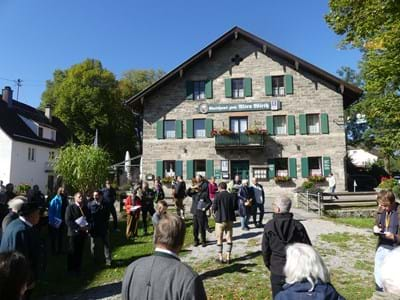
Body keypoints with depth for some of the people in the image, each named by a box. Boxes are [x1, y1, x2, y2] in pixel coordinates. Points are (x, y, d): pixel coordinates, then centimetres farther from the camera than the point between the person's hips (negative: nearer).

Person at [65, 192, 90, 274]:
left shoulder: (85, 207, 8)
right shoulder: (70, 207, -8)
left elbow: (88, 218, 16)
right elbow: (68, 221, -15)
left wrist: (87, 226, -4)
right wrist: (78, 227, -20)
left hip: (83, 233, 4)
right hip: (73, 232, -4)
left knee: (80, 252, 10)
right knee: (72, 252, 5)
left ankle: (78, 268, 23)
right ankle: (71, 269, 19)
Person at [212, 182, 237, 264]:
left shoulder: (217, 196, -12)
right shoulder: (231, 196, -4)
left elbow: (214, 207, -13)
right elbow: (235, 207, -2)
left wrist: (215, 212, 8)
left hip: (220, 219, -3)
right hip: (230, 219, 3)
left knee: (219, 239, 9)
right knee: (229, 238, 11)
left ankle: (220, 258, 14)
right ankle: (228, 258, 15)